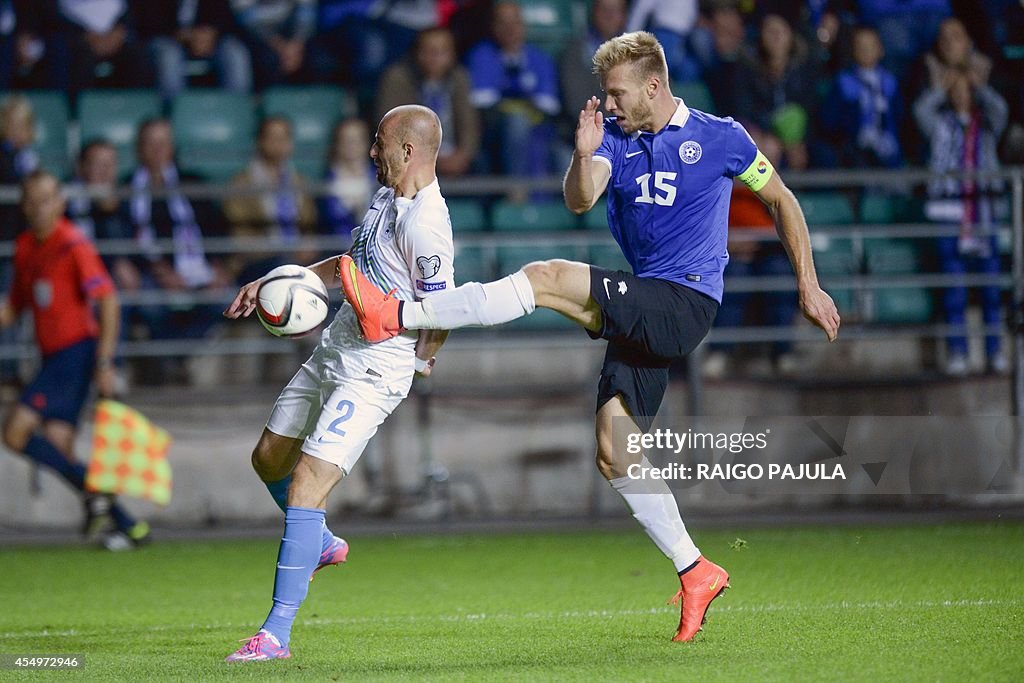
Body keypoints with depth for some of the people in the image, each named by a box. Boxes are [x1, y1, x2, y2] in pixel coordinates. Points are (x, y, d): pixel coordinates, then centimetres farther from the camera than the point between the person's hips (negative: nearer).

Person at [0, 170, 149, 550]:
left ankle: (94, 493, -12)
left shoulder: (73, 245, -11)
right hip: (53, 357, 8)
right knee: (59, 450, -3)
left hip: (76, 351, -8)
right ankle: (126, 526, 0)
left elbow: (108, 301, -15)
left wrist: (104, 363, -20)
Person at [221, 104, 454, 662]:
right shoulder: (387, 197, 10)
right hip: (331, 351, 10)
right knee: (269, 458, 20)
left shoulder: (424, 225, -22)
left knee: (304, 488, -15)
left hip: (371, 374, -10)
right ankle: (320, 544, 45)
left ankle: (276, 633, -13)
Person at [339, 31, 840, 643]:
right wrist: (585, 155, -27)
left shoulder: (719, 137, 0)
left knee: (548, 278, -22)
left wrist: (809, 285, 8)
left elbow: (781, 200, 10)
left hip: (685, 305, -7)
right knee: (614, 453, 1)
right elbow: (580, 200, -6)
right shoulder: (616, 137, 11)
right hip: (640, 312, 7)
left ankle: (394, 315, -21)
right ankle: (695, 573, 9)